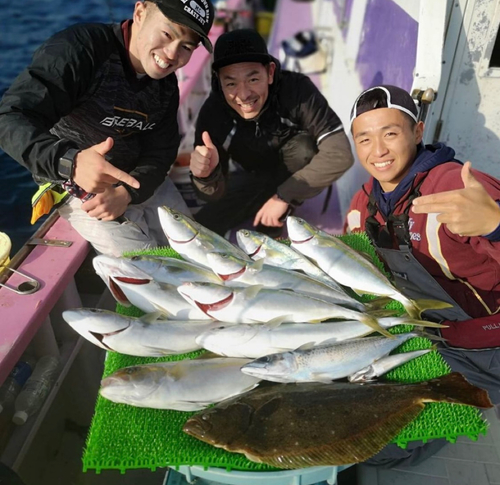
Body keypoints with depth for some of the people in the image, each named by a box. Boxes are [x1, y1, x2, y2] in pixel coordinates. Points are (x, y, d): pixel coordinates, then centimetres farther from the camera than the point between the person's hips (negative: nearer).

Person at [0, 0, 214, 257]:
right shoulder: (78, 49, -24)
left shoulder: (167, 84, 0)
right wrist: (70, 162, -50)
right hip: (78, 189, -6)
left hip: (141, 180, 7)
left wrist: (126, 192, -22)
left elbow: (160, 152, -3)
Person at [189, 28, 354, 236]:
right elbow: (215, 194, -24)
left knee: (303, 146, -33)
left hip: (297, 173, -1)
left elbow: (339, 154, -36)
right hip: (254, 178, 2)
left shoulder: (296, 89, -33)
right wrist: (207, 175, -48)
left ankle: (272, 225, -10)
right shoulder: (212, 114, -26)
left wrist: (283, 196, -34)